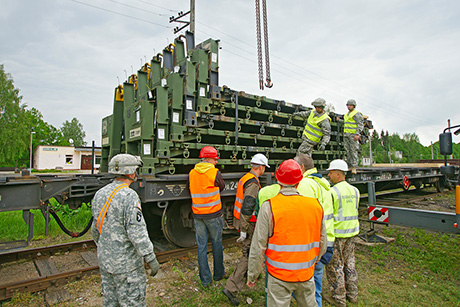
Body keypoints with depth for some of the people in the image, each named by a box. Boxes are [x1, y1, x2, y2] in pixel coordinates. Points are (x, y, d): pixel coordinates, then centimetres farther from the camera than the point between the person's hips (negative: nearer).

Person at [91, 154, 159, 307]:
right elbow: (137, 232, -25)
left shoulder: (100, 194, 3)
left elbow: (95, 228, 13)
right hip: (126, 263, -8)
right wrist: (151, 259, -17)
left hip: (104, 260, 8)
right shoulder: (129, 196, -23)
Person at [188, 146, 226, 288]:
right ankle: (218, 274, 30)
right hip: (213, 214, -3)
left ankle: (205, 279, 21)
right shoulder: (215, 173, -13)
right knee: (217, 244, 15)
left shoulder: (191, 173, -1)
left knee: (201, 246, 12)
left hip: (197, 214, 3)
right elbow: (222, 187, 4)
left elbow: (191, 192, 9)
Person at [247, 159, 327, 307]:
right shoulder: (316, 205, -4)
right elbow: (322, 242, 7)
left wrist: (252, 275, -1)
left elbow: (258, 246, -14)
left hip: (279, 275, -3)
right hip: (307, 273, 4)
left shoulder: (269, 207, -17)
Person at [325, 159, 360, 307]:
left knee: (335, 266, 6)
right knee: (349, 263, 19)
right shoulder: (355, 191, 5)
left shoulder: (332, 192, -19)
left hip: (336, 233, -7)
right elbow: (354, 210, 13)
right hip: (352, 232, 7)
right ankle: (352, 294, 31)